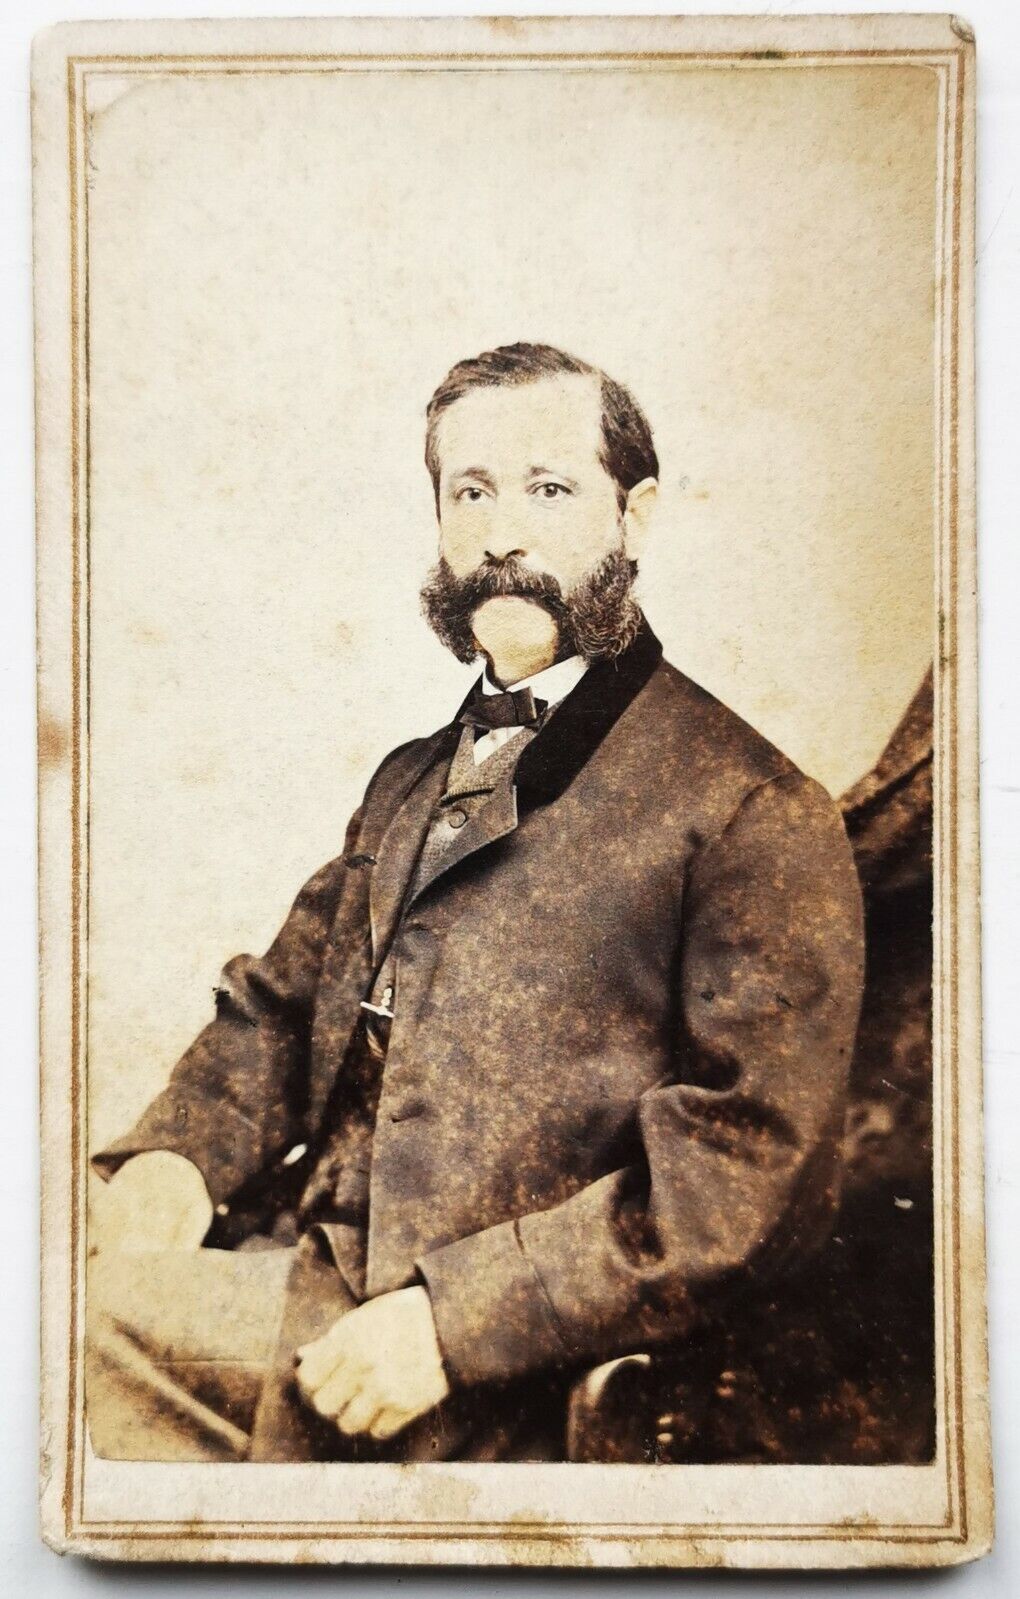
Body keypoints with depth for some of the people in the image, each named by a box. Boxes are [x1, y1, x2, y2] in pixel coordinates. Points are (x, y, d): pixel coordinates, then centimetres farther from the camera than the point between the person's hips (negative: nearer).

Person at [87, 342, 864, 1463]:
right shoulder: (409, 783, 18)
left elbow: (753, 1168, -13)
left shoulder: (754, 811, -7)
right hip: (308, 1277, 7)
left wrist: (457, 1318, -20)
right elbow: (278, 1005, 18)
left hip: (497, 1377, -6)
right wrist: (177, 1151, -3)